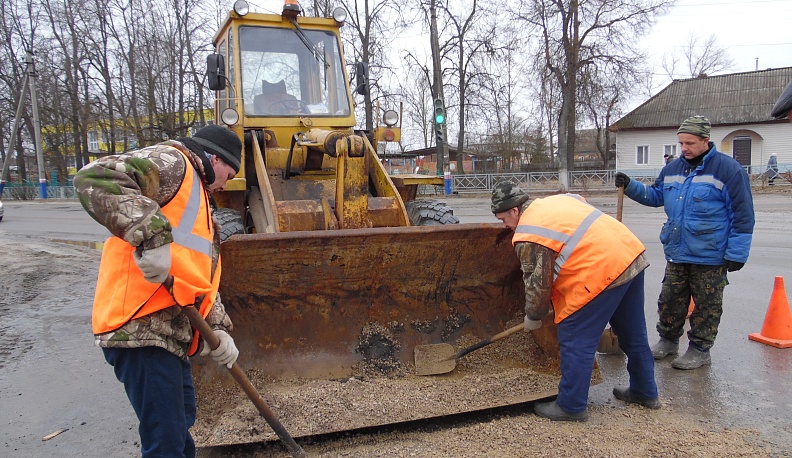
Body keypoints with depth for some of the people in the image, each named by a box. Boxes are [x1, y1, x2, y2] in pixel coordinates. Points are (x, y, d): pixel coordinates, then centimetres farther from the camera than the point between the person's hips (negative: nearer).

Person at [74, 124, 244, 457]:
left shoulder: (196, 196, 26)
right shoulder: (172, 162, -4)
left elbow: (201, 277, 24)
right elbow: (94, 178, -23)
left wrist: (217, 329, 12)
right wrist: (151, 235, -33)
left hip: (171, 330, 10)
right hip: (141, 328, -10)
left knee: (181, 420, 25)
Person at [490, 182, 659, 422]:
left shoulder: (527, 236, -8)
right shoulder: (559, 199, 18)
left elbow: (538, 285, -5)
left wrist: (533, 317, 13)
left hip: (602, 272, -10)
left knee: (576, 341, 3)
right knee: (633, 334, 23)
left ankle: (571, 407, 13)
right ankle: (645, 392, 39)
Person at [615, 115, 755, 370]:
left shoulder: (729, 170, -10)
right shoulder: (672, 169, 8)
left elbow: (743, 216, -10)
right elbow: (656, 196, 23)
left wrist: (736, 253, -12)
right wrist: (629, 186, 6)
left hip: (710, 256, -6)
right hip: (676, 253, 6)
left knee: (707, 305, 8)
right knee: (670, 300, 14)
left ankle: (700, 349, 21)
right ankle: (668, 340, 30)